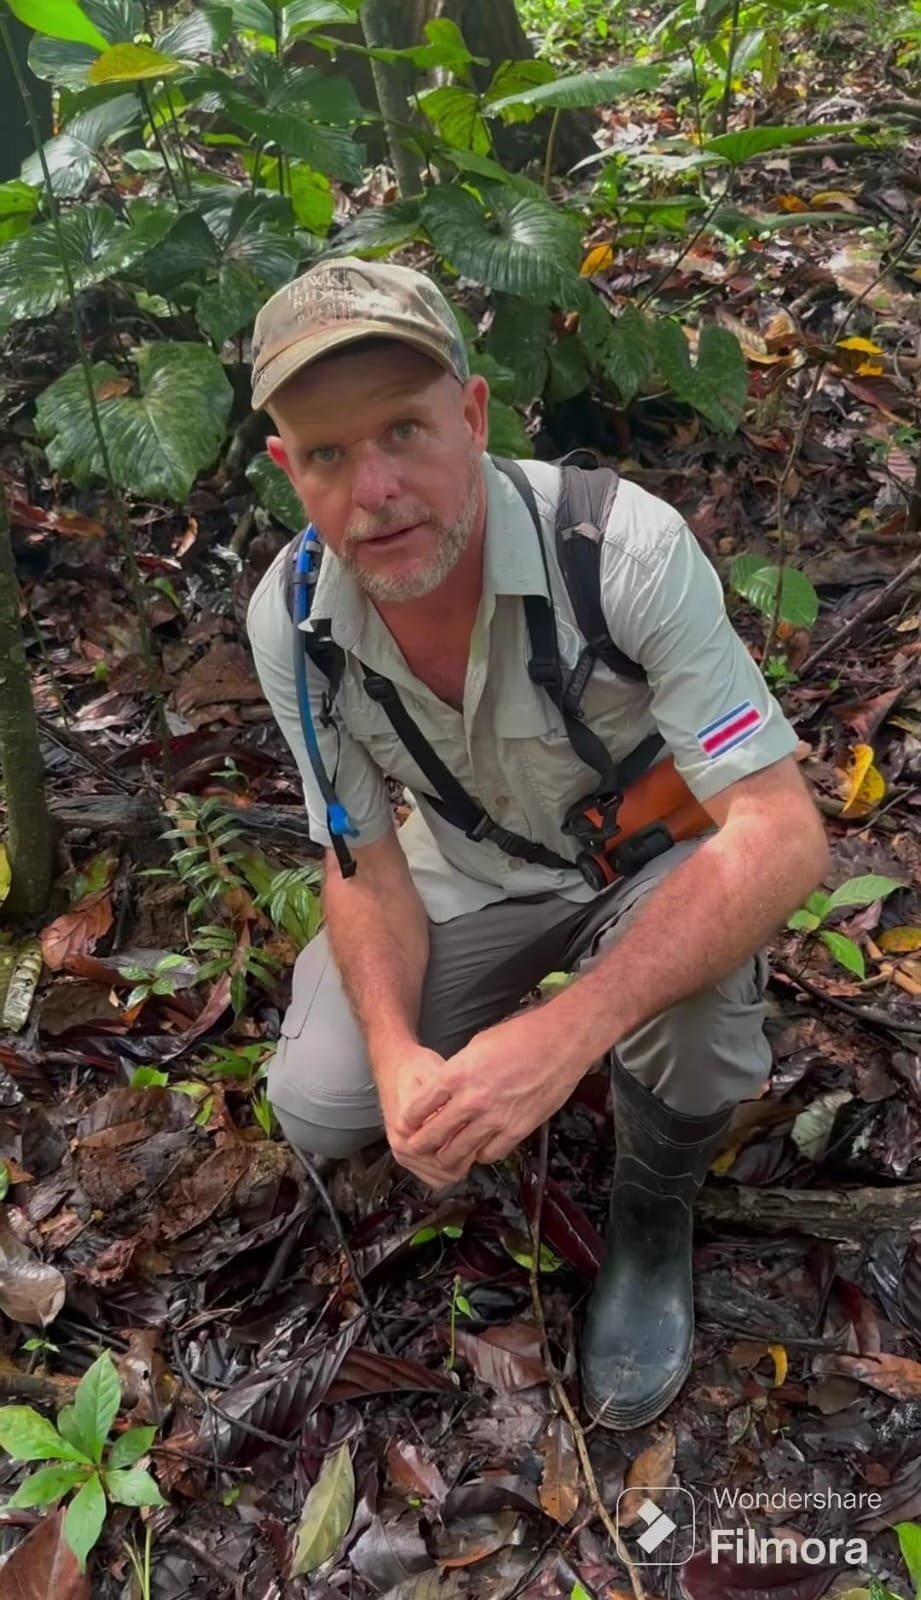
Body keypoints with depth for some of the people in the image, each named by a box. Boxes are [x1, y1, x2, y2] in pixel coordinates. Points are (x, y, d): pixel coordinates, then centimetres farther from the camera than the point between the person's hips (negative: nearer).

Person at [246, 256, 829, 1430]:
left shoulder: (628, 548, -32)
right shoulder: (289, 619, -19)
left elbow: (782, 831, -35)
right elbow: (365, 863, -9)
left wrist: (563, 1034, -47)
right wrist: (399, 1050, -29)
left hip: (649, 860, -2)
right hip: (465, 880, 3)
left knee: (695, 988, -35)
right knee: (319, 1106, -15)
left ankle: (653, 1207, 0)